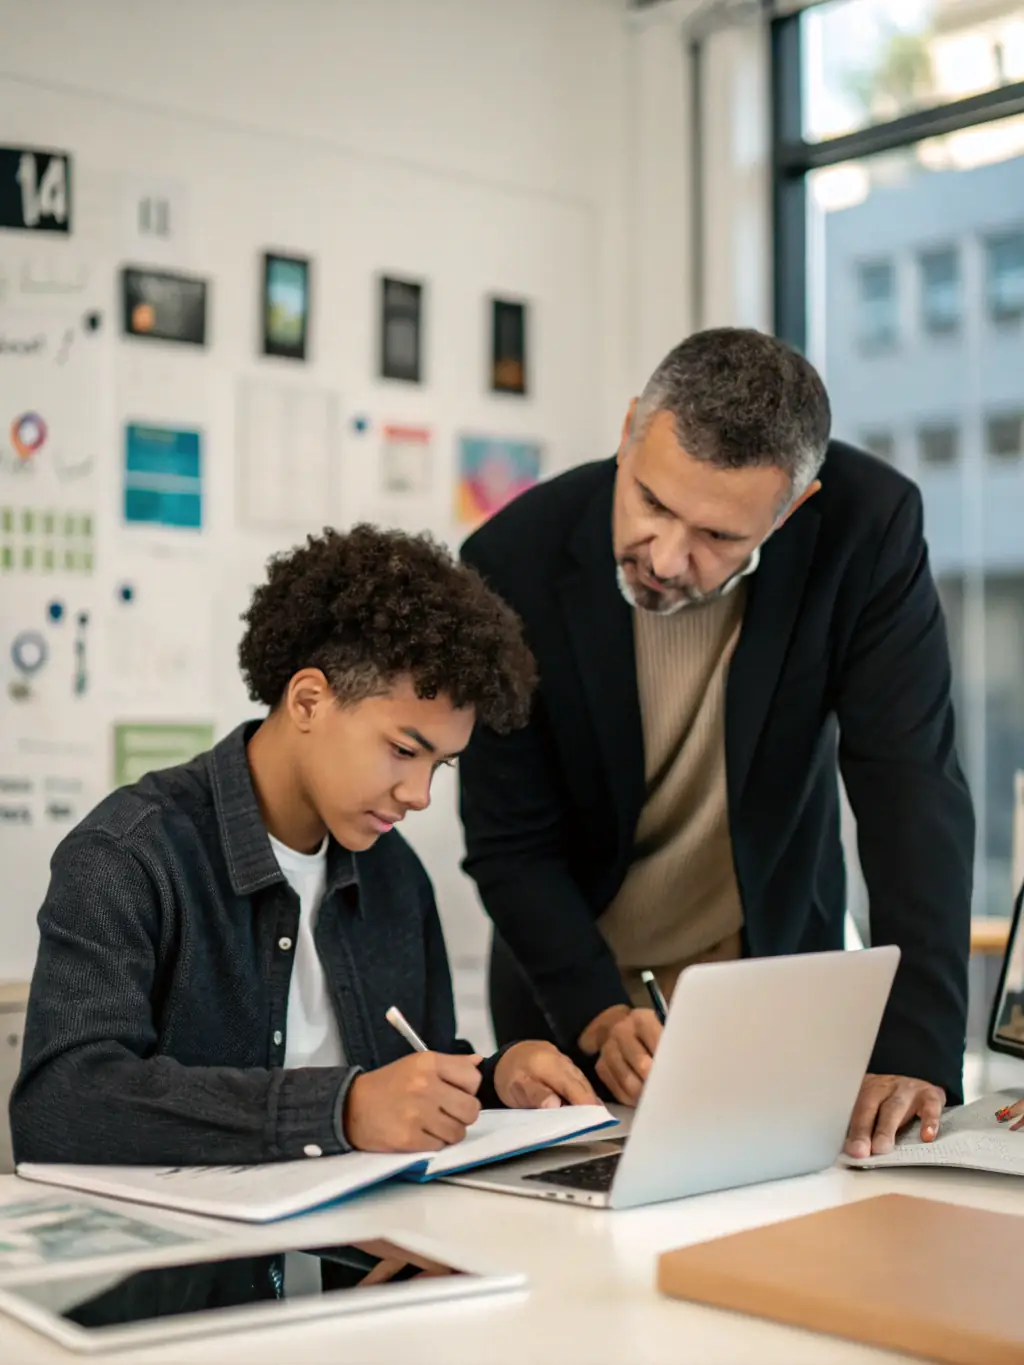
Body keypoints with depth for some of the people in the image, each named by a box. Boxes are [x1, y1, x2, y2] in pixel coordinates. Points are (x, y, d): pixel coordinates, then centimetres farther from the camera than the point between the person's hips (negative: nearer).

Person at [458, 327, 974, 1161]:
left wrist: (915, 1050, -35)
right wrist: (600, 1018, -31)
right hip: (570, 980, 0)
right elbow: (510, 843, -18)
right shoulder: (515, 562, -24)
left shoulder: (867, 527, -24)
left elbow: (910, 789, -26)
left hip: (775, 961, 0)